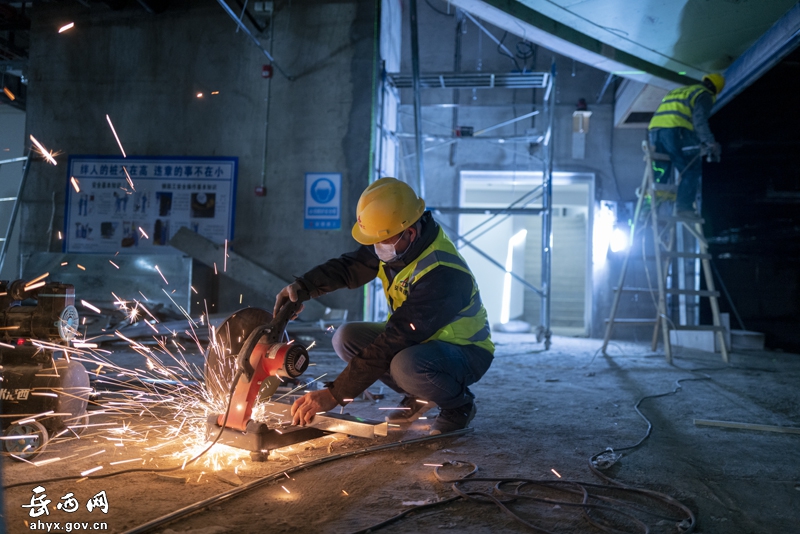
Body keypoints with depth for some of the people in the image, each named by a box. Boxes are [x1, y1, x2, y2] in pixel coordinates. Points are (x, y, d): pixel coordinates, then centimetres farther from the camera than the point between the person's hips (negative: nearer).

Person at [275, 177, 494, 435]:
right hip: (417, 339, 8)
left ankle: (459, 405, -5)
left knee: (405, 364, -38)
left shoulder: (441, 274, -35)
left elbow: (393, 343, -36)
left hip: (466, 351, -8)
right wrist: (302, 286, -23)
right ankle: (417, 396, 7)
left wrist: (334, 395, -33)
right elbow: (349, 266, -2)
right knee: (346, 337, -9)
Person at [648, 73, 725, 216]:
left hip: (654, 128, 7)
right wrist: (710, 142, -8)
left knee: (660, 172, 10)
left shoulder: (677, 91, 34)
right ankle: (684, 206, -12)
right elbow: (699, 119, -6)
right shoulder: (704, 94, 11)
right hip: (675, 130, -7)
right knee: (691, 170, -1)